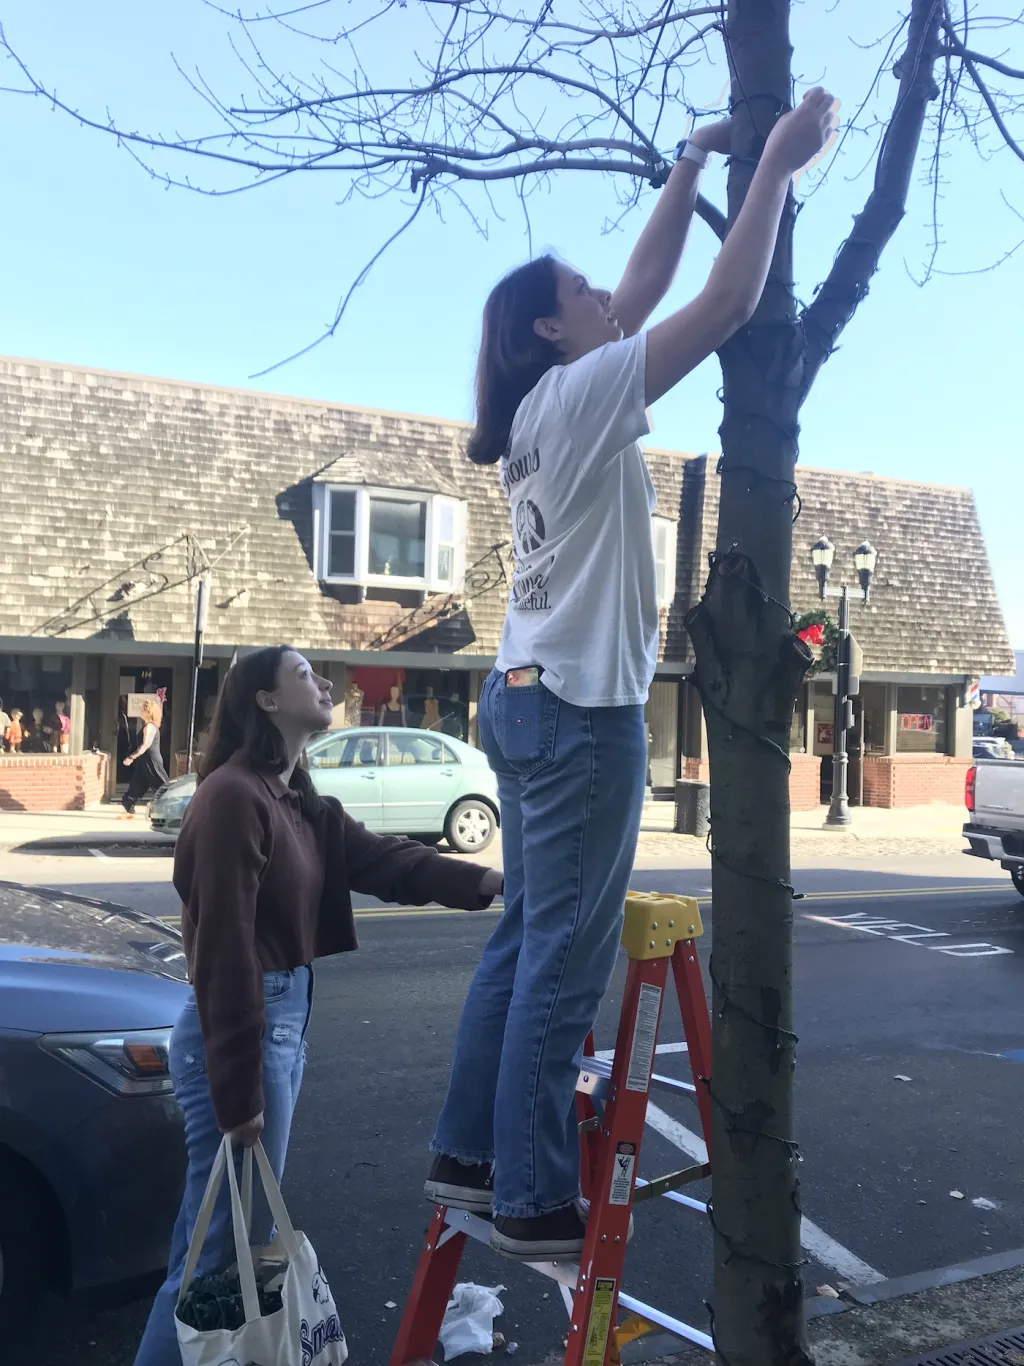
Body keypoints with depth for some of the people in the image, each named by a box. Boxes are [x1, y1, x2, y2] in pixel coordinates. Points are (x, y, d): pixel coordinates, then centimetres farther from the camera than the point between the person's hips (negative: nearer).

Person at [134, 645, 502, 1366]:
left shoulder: (301, 803, 12)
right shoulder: (233, 797, -19)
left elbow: (381, 859, 1)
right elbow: (225, 951, -21)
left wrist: (486, 881, -12)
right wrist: (238, 1096, -20)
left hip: (287, 1018, 10)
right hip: (240, 1028, -10)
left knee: (233, 1227, 20)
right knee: (228, 1239, 1)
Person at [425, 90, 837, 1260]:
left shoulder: (545, 407, 14)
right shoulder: (580, 394, -10)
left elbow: (646, 288, 22)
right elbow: (727, 304, -13)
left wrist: (690, 169, 23)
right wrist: (777, 165, -2)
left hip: (527, 699, 9)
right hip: (581, 712, -9)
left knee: (523, 936, 14)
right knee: (566, 958, -3)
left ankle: (468, 1153, 24)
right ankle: (534, 1203, 8)